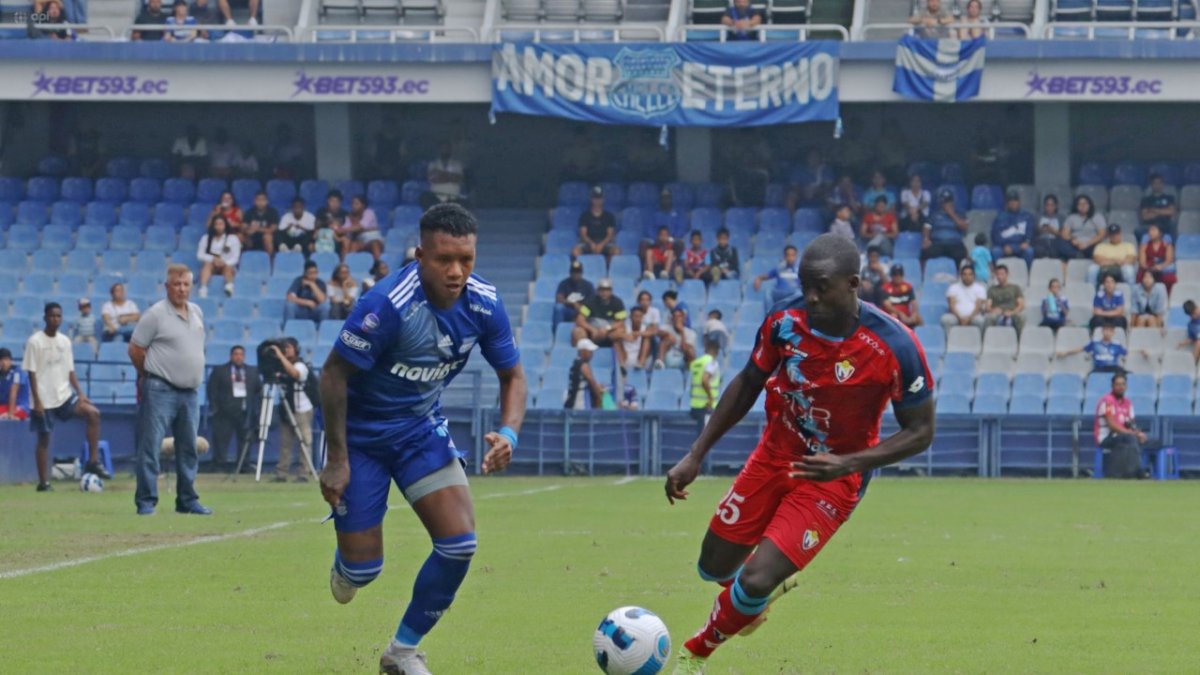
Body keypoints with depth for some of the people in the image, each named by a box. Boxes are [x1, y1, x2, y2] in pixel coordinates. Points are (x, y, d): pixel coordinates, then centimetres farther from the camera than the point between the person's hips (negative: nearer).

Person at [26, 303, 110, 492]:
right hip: (45, 398, -4)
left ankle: (93, 461, -11)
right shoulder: (35, 341, -6)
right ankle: (43, 482, 8)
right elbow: (31, 372, -8)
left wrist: (80, 393, 1)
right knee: (44, 438, 0)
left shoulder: (65, 341, 9)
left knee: (93, 413, -15)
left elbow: (70, 371, 13)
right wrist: (37, 401, -14)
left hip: (64, 394, 4)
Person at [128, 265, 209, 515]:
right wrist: (150, 374, 3)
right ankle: (146, 501, -7)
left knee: (188, 448, 11)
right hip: (160, 391, -7)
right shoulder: (156, 314, -9)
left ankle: (187, 500, 19)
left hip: (190, 391, 7)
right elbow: (135, 349, -6)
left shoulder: (197, 313, 11)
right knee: (151, 446, -8)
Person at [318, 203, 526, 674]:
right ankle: (345, 566, 41)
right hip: (360, 433, -4)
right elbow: (334, 373, -21)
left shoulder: (484, 304, -14)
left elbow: (512, 376, 1)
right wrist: (337, 459, -19)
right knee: (363, 569, -1)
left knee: (459, 542, -12)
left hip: (420, 427, 4)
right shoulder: (388, 304, -31)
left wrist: (508, 434, -19)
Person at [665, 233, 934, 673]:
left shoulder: (894, 348, -26)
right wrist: (695, 456, 0)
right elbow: (747, 385, 3)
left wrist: (849, 464, -29)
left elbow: (920, 432, -15)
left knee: (753, 583, -16)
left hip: (833, 479, -4)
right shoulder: (784, 322, -15)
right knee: (714, 568, 14)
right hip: (774, 456, 4)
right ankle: (772, 580, 50)